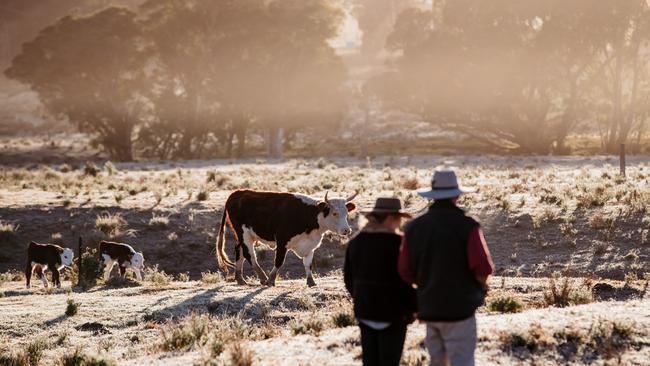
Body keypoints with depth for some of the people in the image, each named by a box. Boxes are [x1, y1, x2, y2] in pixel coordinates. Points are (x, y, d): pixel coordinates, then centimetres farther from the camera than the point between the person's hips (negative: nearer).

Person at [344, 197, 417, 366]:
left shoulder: (356, 242, 5)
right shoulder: (396, 243, -16)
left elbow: (349, 277, 11)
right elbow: (403, 280, -16)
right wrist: (416, 307, -5)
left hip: (364, 310, 7)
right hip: (392, 312, -6)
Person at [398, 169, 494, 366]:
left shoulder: (414, 227, 3)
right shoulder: (467, 226, -13)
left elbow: (405, 272, 4)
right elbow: (483, 268, -20)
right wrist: (481, 285, 2)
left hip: (429, 308, 5)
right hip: (460, 307, -5)